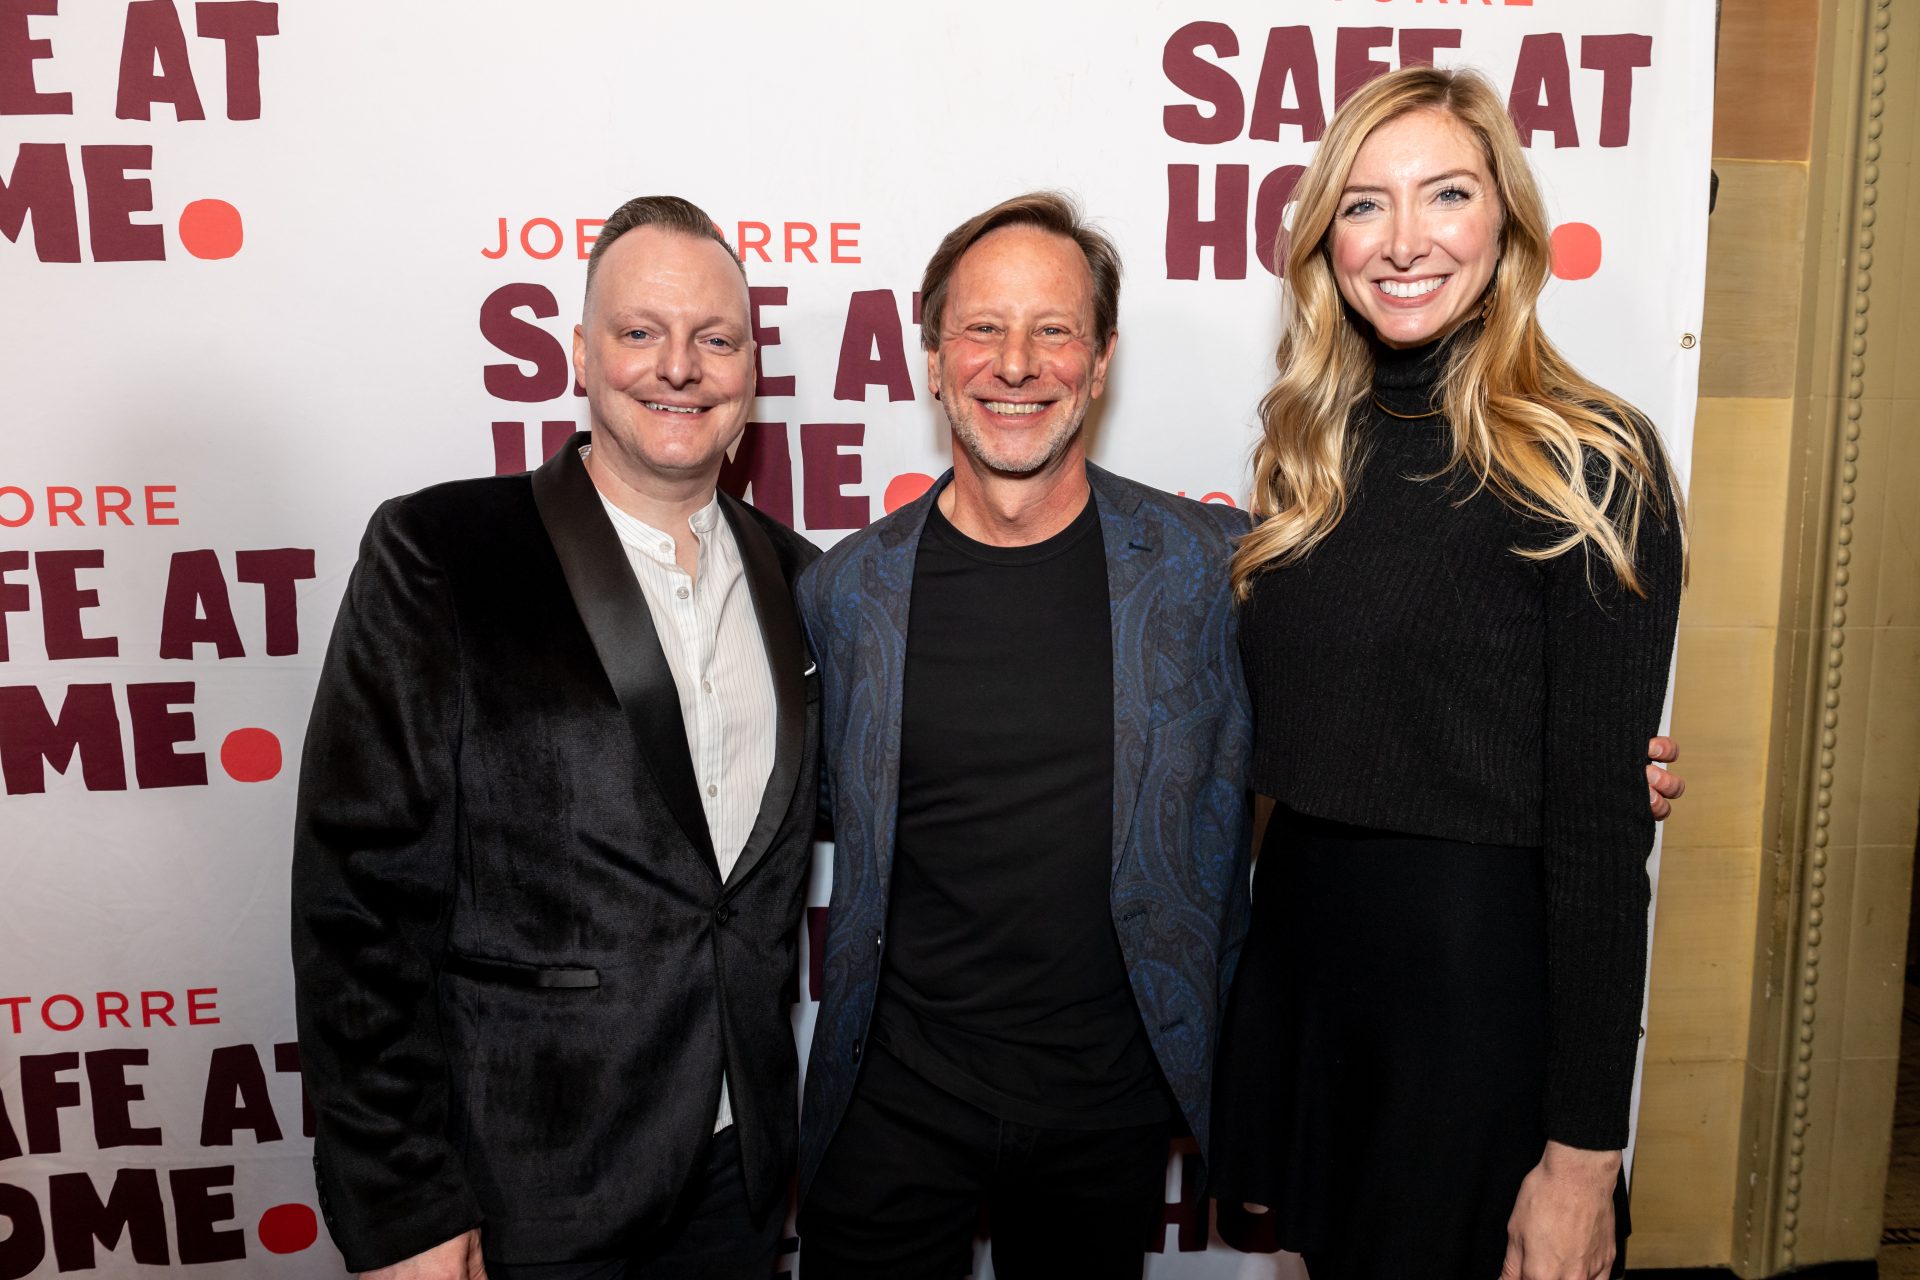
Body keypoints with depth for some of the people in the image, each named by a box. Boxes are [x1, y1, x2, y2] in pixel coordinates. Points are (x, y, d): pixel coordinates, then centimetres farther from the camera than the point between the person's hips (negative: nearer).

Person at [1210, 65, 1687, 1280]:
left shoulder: (1591, 463, -13)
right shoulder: (1310, 450, 5)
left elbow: (1603, 823, -14)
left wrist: (1586, 1150, -13)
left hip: (1483, 980, -5)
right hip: (1297, 952, 6)